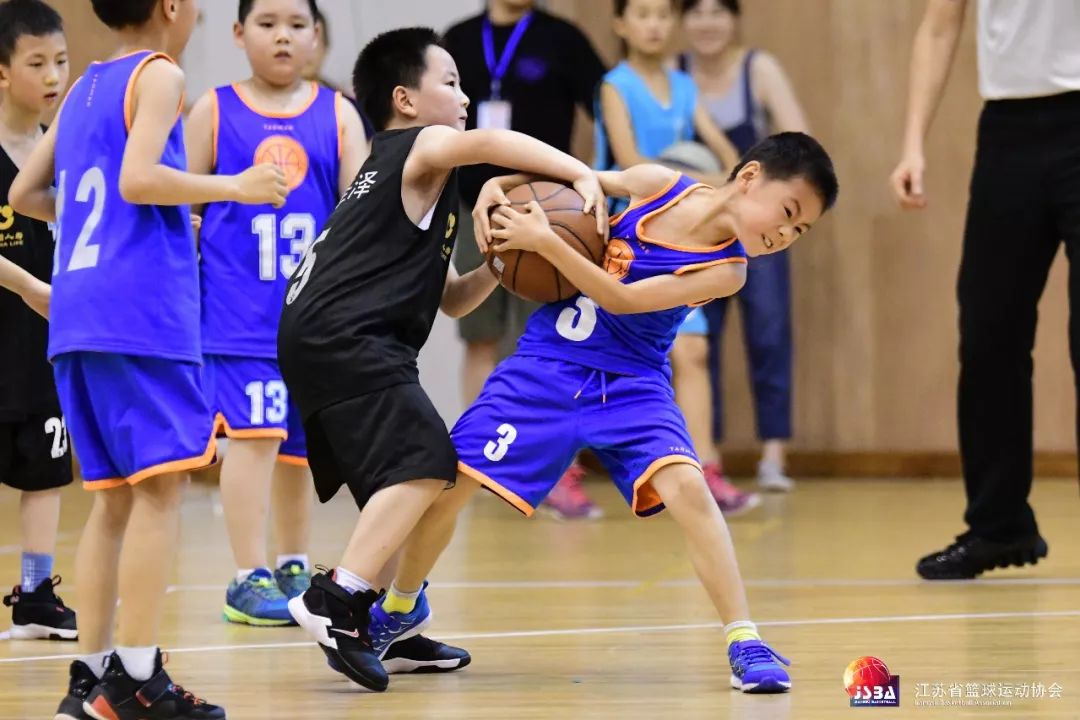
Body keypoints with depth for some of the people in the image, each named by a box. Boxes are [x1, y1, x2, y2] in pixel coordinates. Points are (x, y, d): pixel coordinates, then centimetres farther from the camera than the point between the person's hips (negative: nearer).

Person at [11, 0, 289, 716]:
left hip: (77, 319, 8)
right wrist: (232, 188, -9)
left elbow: (25, 193, 24)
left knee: (116, 494, 12)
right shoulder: (160, 75, -3)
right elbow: (137, 177, -18)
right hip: (141, 311, -8)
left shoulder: (85, 87, 21)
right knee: (162, 485, -9)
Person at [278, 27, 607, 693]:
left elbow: (450, 300, 29)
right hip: (346, 337, -10)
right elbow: (487, 142, -22)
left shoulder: (403, 178, 31)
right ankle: (337, 600, -26)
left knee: (406, 475, 19)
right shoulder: (420, 146, 3)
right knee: (425, 463, -20)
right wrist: (581, 173, -25)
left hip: (319, 338, 10)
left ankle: (392, 625, 21)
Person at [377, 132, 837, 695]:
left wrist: (544, 240, -26)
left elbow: (622, 299, -21)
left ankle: (743, 642, -20)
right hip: (545, 367, 2)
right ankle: (402, 610, 25)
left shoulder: (725, 270, -12)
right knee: (447, 481, -2)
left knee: (684, 484, -27)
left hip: (631, 386, -2)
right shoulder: (657, 185, -7)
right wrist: (499, 186, -4)